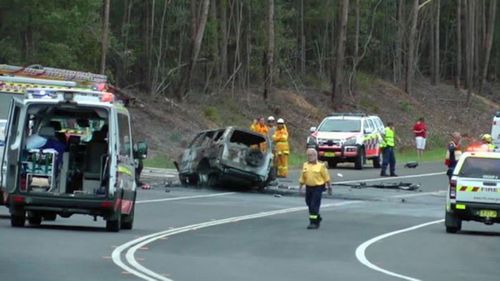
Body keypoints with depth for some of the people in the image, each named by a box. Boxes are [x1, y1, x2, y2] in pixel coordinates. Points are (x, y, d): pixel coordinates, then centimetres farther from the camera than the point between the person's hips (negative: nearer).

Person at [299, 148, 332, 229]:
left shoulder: (320, 166, -5)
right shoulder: (305, 165, 9)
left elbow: (326, 177, -1)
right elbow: (302, 177, 12)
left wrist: (329, 187, 0)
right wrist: (300, 186, 6)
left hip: (318, 187, -6)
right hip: (308, 187, 6)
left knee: (314, 206, -11)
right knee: (310, 205, 13)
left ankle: (314, 223, -9)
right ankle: (318, 218, 34)